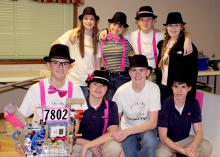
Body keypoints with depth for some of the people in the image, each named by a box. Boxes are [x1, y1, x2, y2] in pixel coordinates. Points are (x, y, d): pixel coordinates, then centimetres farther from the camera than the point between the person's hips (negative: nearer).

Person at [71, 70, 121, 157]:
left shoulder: (111, 106, -4)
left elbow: (113, 133, -16)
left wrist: (88, 145, -24)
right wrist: (91, 145, -18)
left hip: (100, 146, 2)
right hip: (80, 146, -2)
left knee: (114, 146, -29)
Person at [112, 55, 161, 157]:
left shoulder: (154, 88, -19)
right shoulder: (121, 91, -16)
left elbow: (152, 123, -21)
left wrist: (127, 132, -32)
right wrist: (118, 135, -23)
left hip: (147, 128, -1)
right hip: (127, 128, 1)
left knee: (150, 143, -31)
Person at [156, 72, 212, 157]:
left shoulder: (193, 103, -12)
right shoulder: (165, 105, -22)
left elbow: (199, 131, -10)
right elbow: (163, 137, -22)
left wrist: (192, 147, -33)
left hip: (185, 140, 3)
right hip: (168, 142, -2)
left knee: (207, 147, -23)